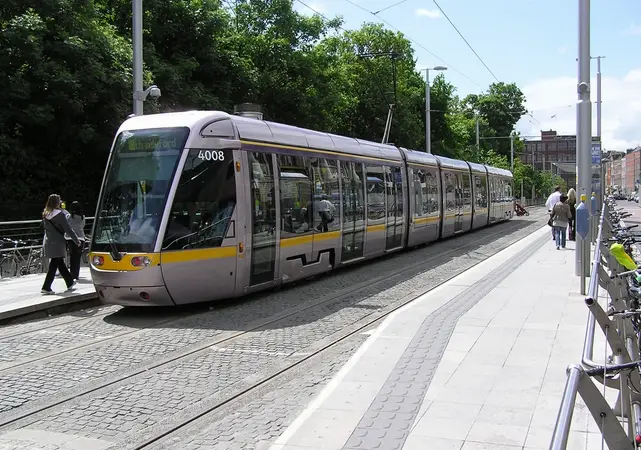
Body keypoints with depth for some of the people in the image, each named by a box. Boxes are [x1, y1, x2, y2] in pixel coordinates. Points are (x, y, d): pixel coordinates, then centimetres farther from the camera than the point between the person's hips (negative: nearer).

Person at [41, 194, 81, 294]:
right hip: (57, 243, -7)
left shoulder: (45, 214, 5)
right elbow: (68, 229, -12)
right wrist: (77, 241, -4)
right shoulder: (59, 214, -14)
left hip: (48, 243, 7)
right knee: (53, 265, -1)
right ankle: (46, 287, -3)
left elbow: (46, 228, 13)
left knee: (60, 263, 17)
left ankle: (70, 282, 31)